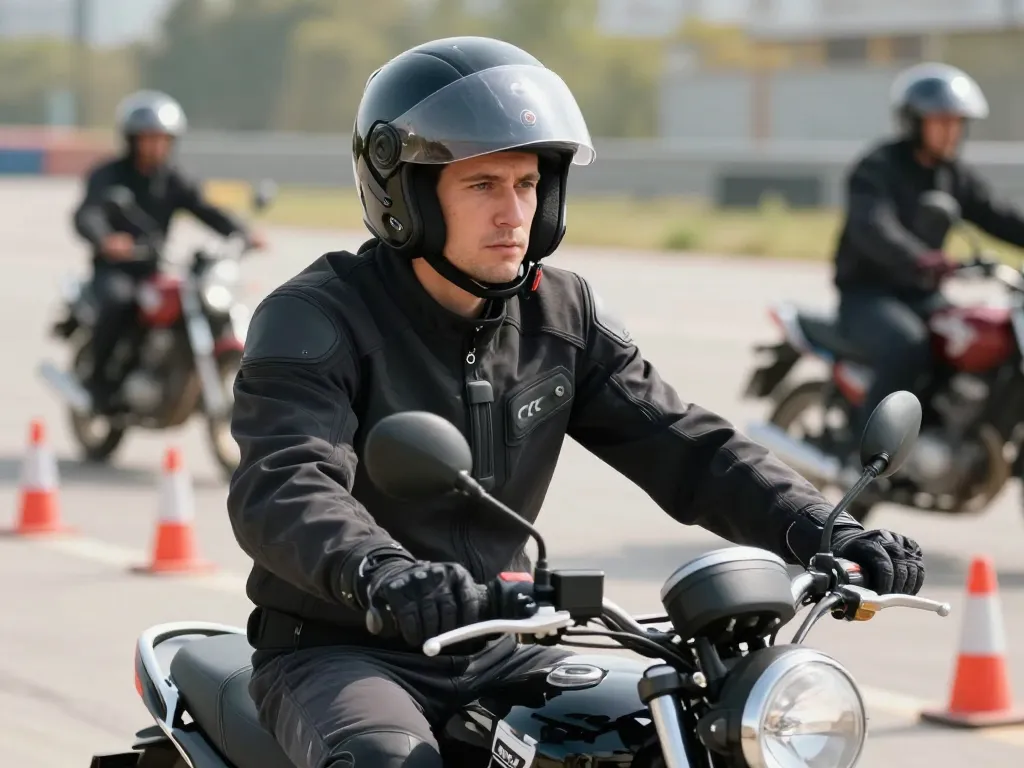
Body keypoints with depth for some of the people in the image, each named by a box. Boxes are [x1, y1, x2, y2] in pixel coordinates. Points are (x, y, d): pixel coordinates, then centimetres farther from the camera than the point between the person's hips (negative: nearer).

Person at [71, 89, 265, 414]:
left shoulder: (173, 181, 7)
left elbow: (206, 211, -6)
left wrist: (243, 234, -25)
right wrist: (104, 240, -49)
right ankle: (99, 378, -19)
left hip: (154, 270, 5)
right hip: (113, 268, -5)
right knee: (118, 300, -36)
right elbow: (87, 215, -25)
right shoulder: (107, 175, -7)